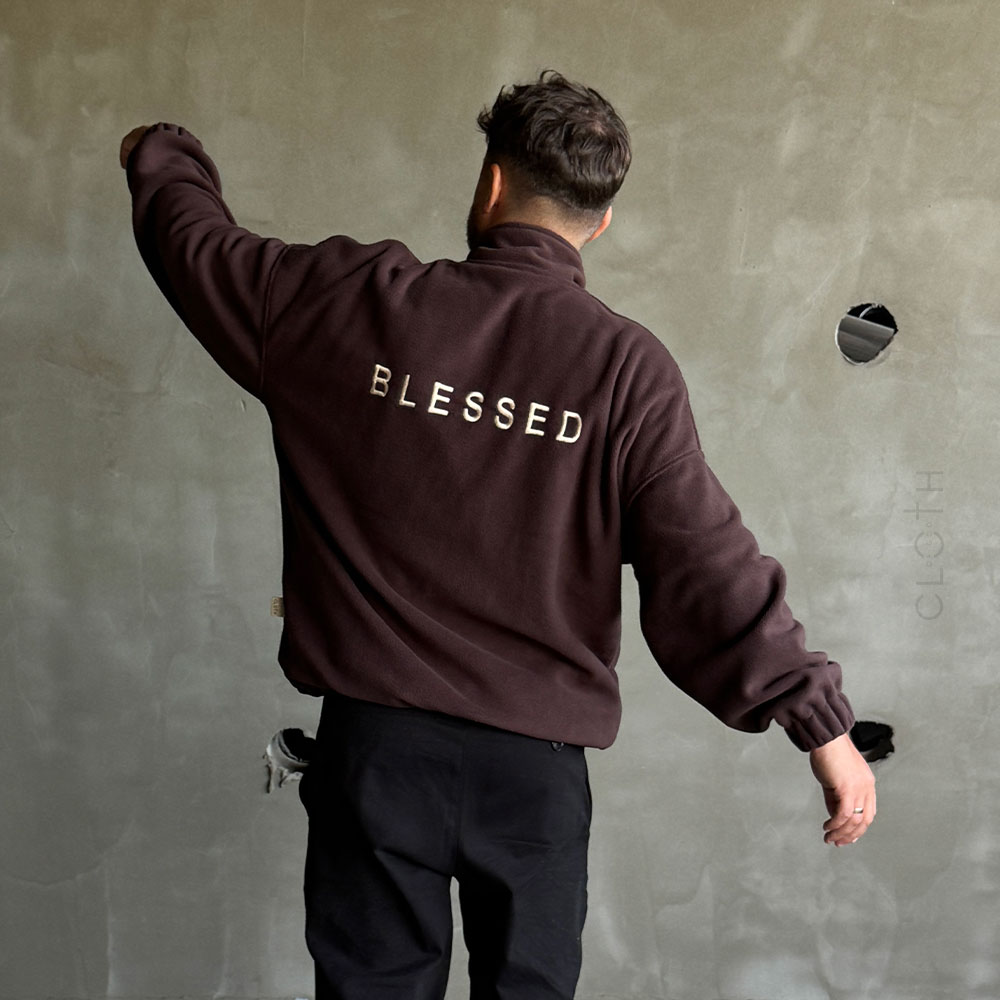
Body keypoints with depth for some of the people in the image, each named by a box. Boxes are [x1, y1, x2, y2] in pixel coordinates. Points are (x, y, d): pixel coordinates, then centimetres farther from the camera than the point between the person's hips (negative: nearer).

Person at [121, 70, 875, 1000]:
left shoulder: (355, 305, -5)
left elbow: (201, 248, 12)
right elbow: (708, 567, -12)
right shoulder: (627, 367, -9)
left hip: (375, 739, 1)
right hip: (534, 758, 0)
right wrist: (821, 718, -4)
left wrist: (164, 155, 34)